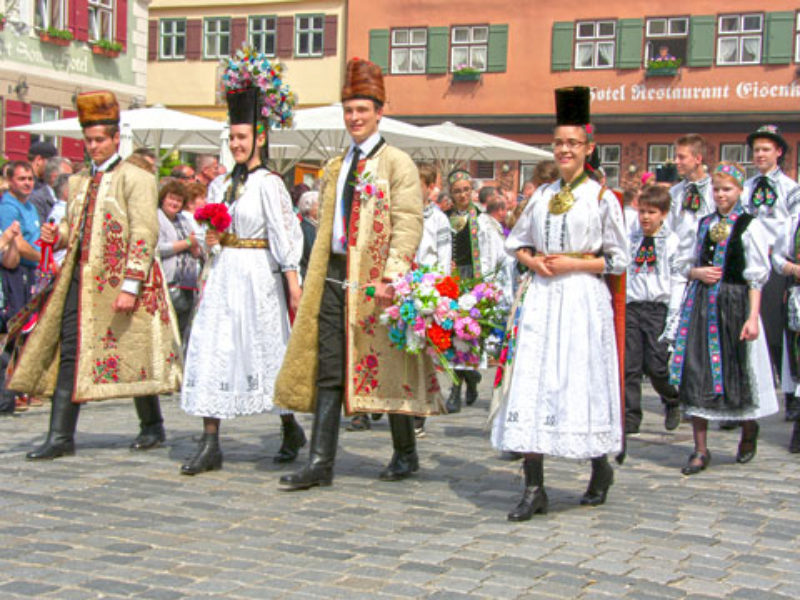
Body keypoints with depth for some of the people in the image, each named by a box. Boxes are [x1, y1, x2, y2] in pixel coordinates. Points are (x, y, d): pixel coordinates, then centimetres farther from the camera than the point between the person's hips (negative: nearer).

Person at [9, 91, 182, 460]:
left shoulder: (135, 179, -4)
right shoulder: (79, 183, 18)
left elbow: (144, 235, -12)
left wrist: (130, 286, -19)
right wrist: (57, 235, 1)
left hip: (119, 280, -6)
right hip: (80, 277, 6)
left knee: (133, 353, 3)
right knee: (70, 352, 0)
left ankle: (152, 426, 21)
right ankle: (61, 437, 2)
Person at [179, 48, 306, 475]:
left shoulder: (268, 183, -8)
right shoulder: (223, 184, 13)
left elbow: (284, 232, -13)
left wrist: (292, 280, -19)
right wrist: (211, 242, 0)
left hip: (257, 275, -7)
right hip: (224, 274, 7)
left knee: (265, 350, 3)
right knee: (211, 348, 0)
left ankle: (291, 429, 24)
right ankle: (210, 443, 2)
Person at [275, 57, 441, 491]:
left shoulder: (397, 164, -3)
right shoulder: (336, 167, 18)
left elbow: (408, 226, -12)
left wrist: (390, 276, -22)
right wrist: (317, 277, 15)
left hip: (373, 280, -6)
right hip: (334, 277, 6)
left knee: (388, 368, 4)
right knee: (328, 371, 2)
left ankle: (405, 455, 20)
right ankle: (320, 463, 4)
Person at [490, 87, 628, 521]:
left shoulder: (602, 198, 2)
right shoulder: (542, 196, 13)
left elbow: (619, 259, 1)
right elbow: (516, 241, 22)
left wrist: (574, 264, -11)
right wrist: (533, 261, 1)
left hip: (583, 299, -3)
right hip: (542, 298, 4)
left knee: (583, 384, 1)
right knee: (531, 383, -6)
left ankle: (601, 468, 27)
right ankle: (534, 488, -4)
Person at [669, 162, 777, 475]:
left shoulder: (750, 226, -3)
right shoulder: (705, 223, 13)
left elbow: (756, 276, -6)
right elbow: (688, 264, 21)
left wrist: (753, 317, -12)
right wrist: (697, 273, -2)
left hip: (734, 303, -4)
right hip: (700, 303, 4)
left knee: (736, 370, 4)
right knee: (696, 371, -2)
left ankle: (749, 431, 33)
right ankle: (700, 449, 3)